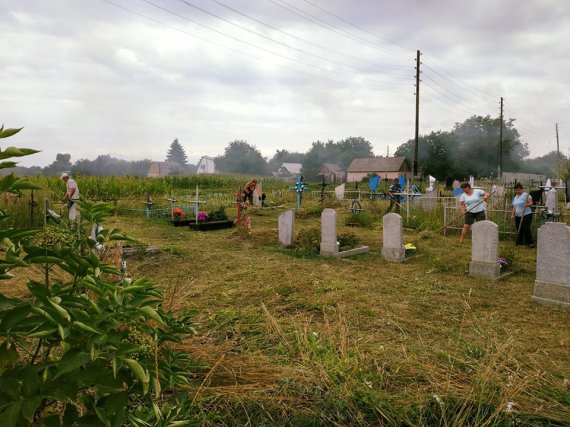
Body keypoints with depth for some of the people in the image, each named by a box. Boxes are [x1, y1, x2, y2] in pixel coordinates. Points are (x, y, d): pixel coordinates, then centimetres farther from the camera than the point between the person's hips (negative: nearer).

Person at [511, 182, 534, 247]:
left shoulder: (526, 195, -4)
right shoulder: (515, 197, 18)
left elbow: (531, 203, -11)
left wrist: (527, 205, -30)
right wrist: (512, 214, 12)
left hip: (526, 215, -7)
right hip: (517, 216, 7)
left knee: (526, 229, -11)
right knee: (519, 229, 7)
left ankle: (530, 243, -4)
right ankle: (520, 242, 15)